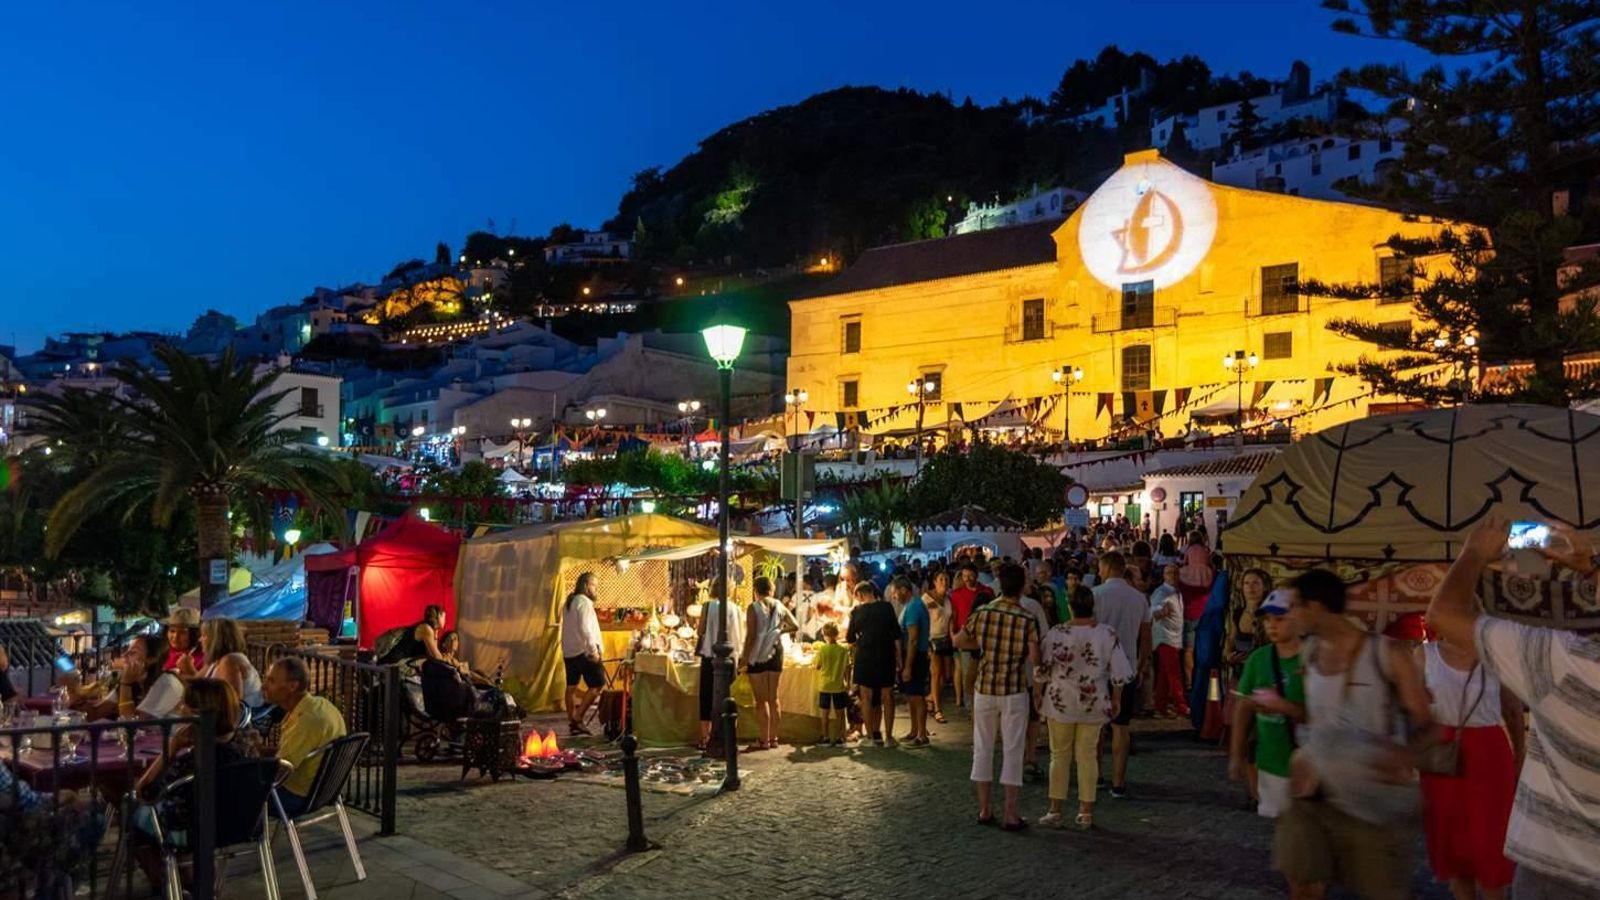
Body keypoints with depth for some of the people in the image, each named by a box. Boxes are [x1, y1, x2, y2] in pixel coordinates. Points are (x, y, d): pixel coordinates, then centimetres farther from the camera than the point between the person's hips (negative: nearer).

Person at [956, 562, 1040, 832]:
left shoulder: (983, 613, -5)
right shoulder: (1028, 621, -12)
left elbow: (958, 641, 5)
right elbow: (1034, 660, -16)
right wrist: (1020, 653, 4)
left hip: (984, 689, 2)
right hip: (1014, 692, -2)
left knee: (983, 748, 13)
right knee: (1012, 751, 5)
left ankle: (985, 809, 20)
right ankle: (1010, 814, 8)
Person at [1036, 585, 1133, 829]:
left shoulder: (1056, 634, -12)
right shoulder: (1108, 635, -8)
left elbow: (1042, 670, -7)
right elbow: (1118, 674, -4)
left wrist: (1038, 695, 7)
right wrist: (1115, 702, 9)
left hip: (1060, 703, -1)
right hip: (1094, 705, 1)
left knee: (1059, 756, 9)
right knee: (1088, 756, 10)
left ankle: (1055, 810, 12)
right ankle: (1086, 812, 14)